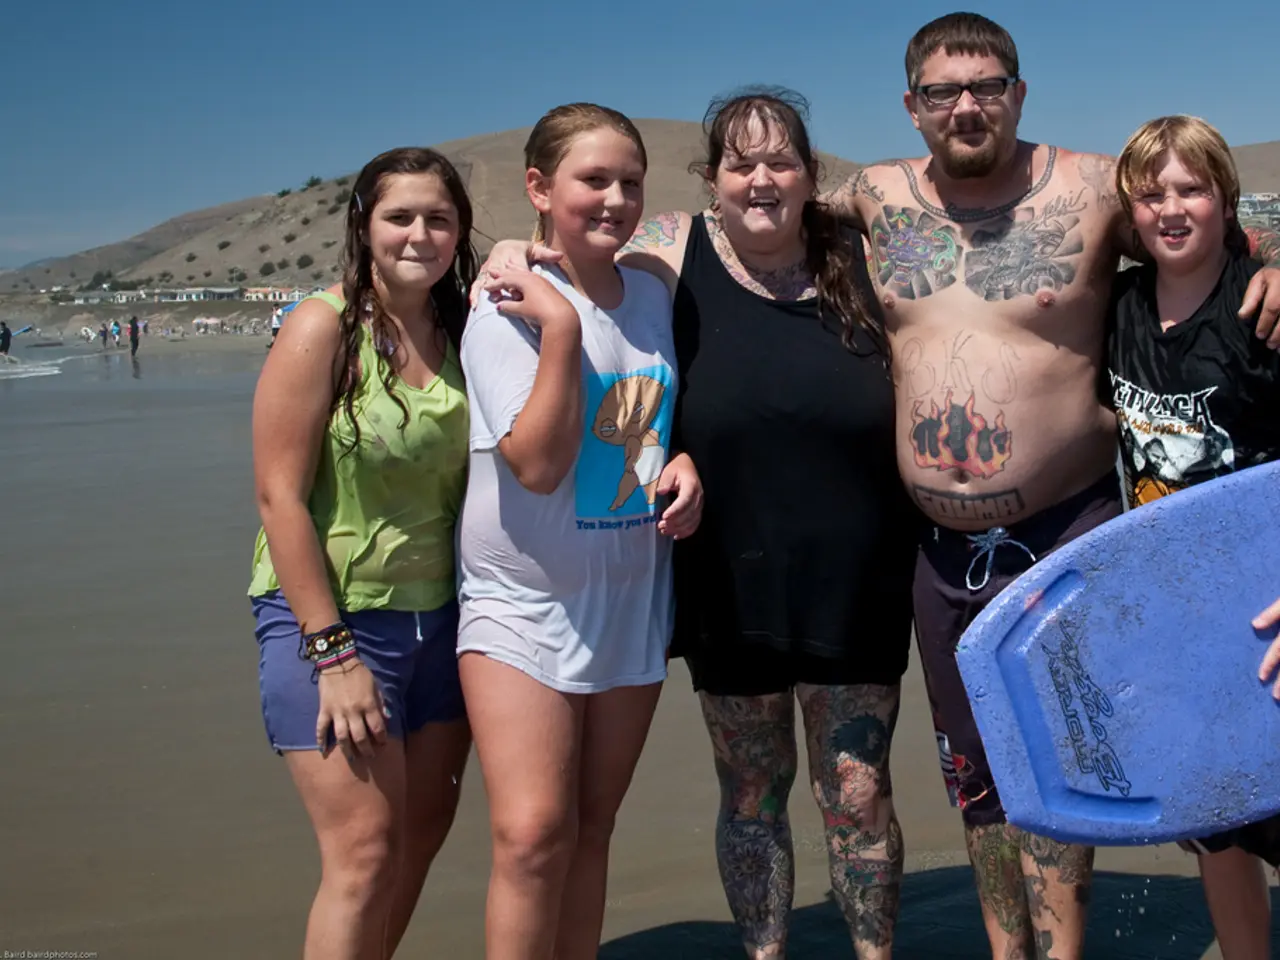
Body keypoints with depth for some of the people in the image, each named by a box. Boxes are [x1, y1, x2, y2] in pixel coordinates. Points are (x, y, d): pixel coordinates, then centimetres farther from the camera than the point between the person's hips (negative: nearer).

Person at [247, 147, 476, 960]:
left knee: (424, 832, 12)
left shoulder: (460, 335, 4)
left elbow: (471, 484, 8)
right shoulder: (325, 328, -11)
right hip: (332, 616, -6)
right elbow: (280, 496, -14)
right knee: (366, 850, -7)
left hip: (439, 616, 6)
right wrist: (333, 651, -17)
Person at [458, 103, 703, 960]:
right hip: (525, 599, -5)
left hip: (632, 595, 5)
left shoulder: (653, 296, 5)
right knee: (533, 834, -16)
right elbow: (537, 463, -21)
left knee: (591, 829, 12)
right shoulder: (510, 309, -12)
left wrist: (685, 464, -3)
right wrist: (560, 324, -24)